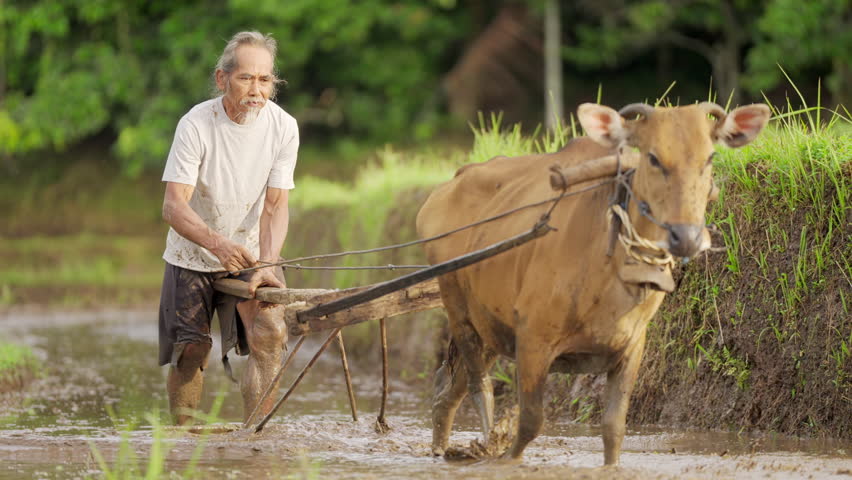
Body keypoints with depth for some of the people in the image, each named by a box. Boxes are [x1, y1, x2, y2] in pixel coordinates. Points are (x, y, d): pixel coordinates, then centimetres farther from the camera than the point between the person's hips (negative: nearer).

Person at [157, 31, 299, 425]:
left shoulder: (283, 127, -12)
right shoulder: (196, 125, -20)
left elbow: (276, 205, -12)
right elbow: (173, 206, -26)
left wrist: (266, 264, -29)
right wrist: (216, 242, -44)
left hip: (251, 255, 2)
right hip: (192, 256, -1)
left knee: (270, 334, -18)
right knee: (190, 349, -4)